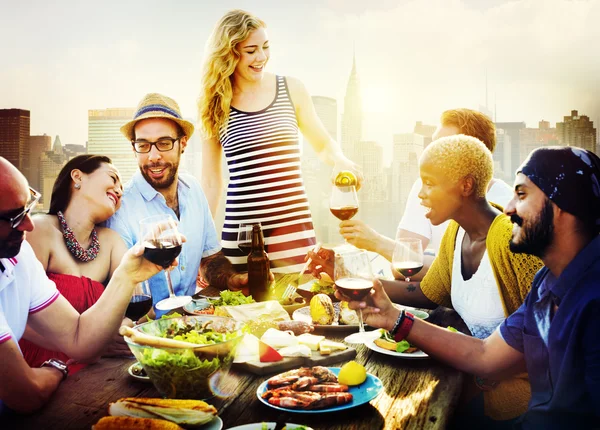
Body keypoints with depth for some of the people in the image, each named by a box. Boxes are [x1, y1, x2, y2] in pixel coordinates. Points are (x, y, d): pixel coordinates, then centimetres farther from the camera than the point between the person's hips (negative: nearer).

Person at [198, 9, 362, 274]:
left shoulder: (291, 90, 3)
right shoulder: (214, 106, 3)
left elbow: (323, 145, 16)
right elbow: (211, 182, 8)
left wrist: (341, 162, -6)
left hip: (295, 229, 1)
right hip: (240, 234, 0)